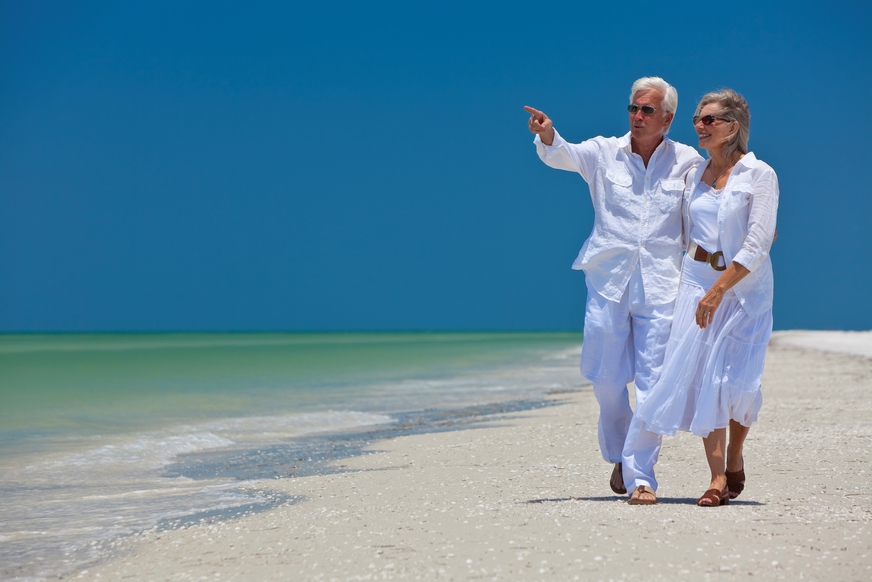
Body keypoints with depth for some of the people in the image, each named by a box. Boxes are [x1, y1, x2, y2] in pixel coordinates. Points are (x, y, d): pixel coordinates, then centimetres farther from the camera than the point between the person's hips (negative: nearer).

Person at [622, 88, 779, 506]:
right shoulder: (696, 175, 9)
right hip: (697, 279, 5)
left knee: (737, 381, -7)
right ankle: (718, 478, -4)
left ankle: (735, 456, 20)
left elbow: (757, 245, -15)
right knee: (699, 376, -6)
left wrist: (719, 289, -19)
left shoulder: (760, 175, -8)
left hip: (745, 286, -4)